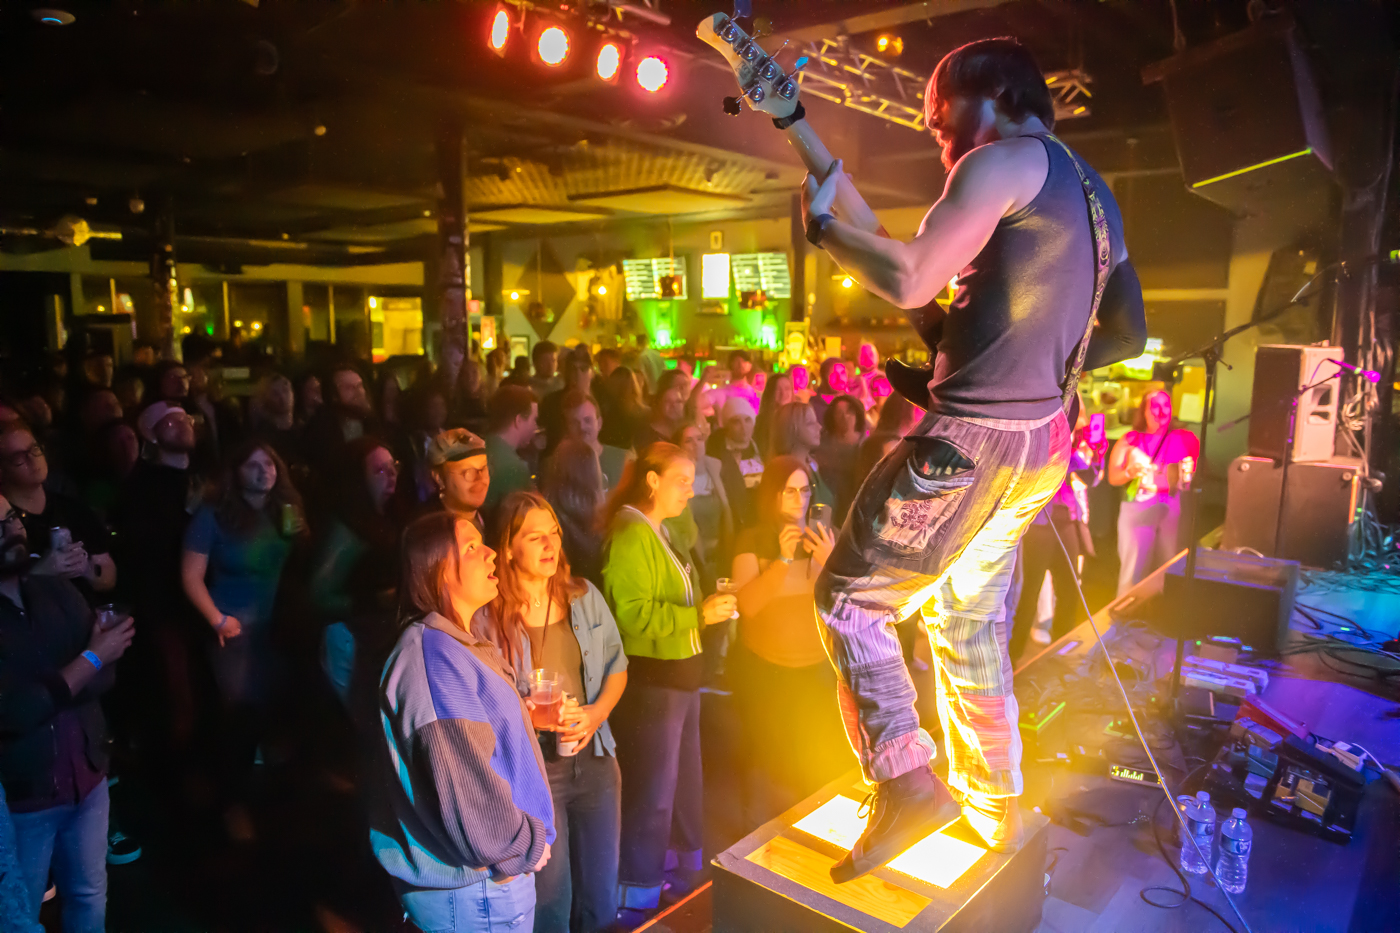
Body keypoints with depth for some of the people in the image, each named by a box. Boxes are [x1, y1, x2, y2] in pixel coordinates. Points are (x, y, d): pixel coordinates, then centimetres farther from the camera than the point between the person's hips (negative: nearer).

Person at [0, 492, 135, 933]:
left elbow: (105, 675, -2)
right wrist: (89, 658, -15)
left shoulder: (57, 590, 0)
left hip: (86, 777, 4)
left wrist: (44, 692, -19)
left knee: (90, 896, 18)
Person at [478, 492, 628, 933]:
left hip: (595, 758, 4)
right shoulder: (488, 615, -13)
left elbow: (616, 664, 8)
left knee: (602, 886, 18)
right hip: (532, 765, -4)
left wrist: (597, 712, -8)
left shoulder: (584, 595, 1)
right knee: (551, 894, 9)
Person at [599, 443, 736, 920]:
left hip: (679, 675, 10)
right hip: (651, 680, -10)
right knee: (653, 793, 1)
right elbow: (632, 614, -27)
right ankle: (638, 901, 18)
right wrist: (697, 615, -23)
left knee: (686, 779, 22)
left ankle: (688, 872, 40)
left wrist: (707, 608, 9)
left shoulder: (658, 533, 13)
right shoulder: (631, 535, -19)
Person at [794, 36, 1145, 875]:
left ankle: (909, 786, -2)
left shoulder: (1005, 160, -8)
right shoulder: (1092, 191, 20)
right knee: (969, 623, 20)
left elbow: (909, 283, -18)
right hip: (1041, 444, 10)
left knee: (849, 599, 1)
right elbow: (1129, 333, 22)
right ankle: (998, 807, 32)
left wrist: (823, 222, -4)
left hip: (974, 438, -9)